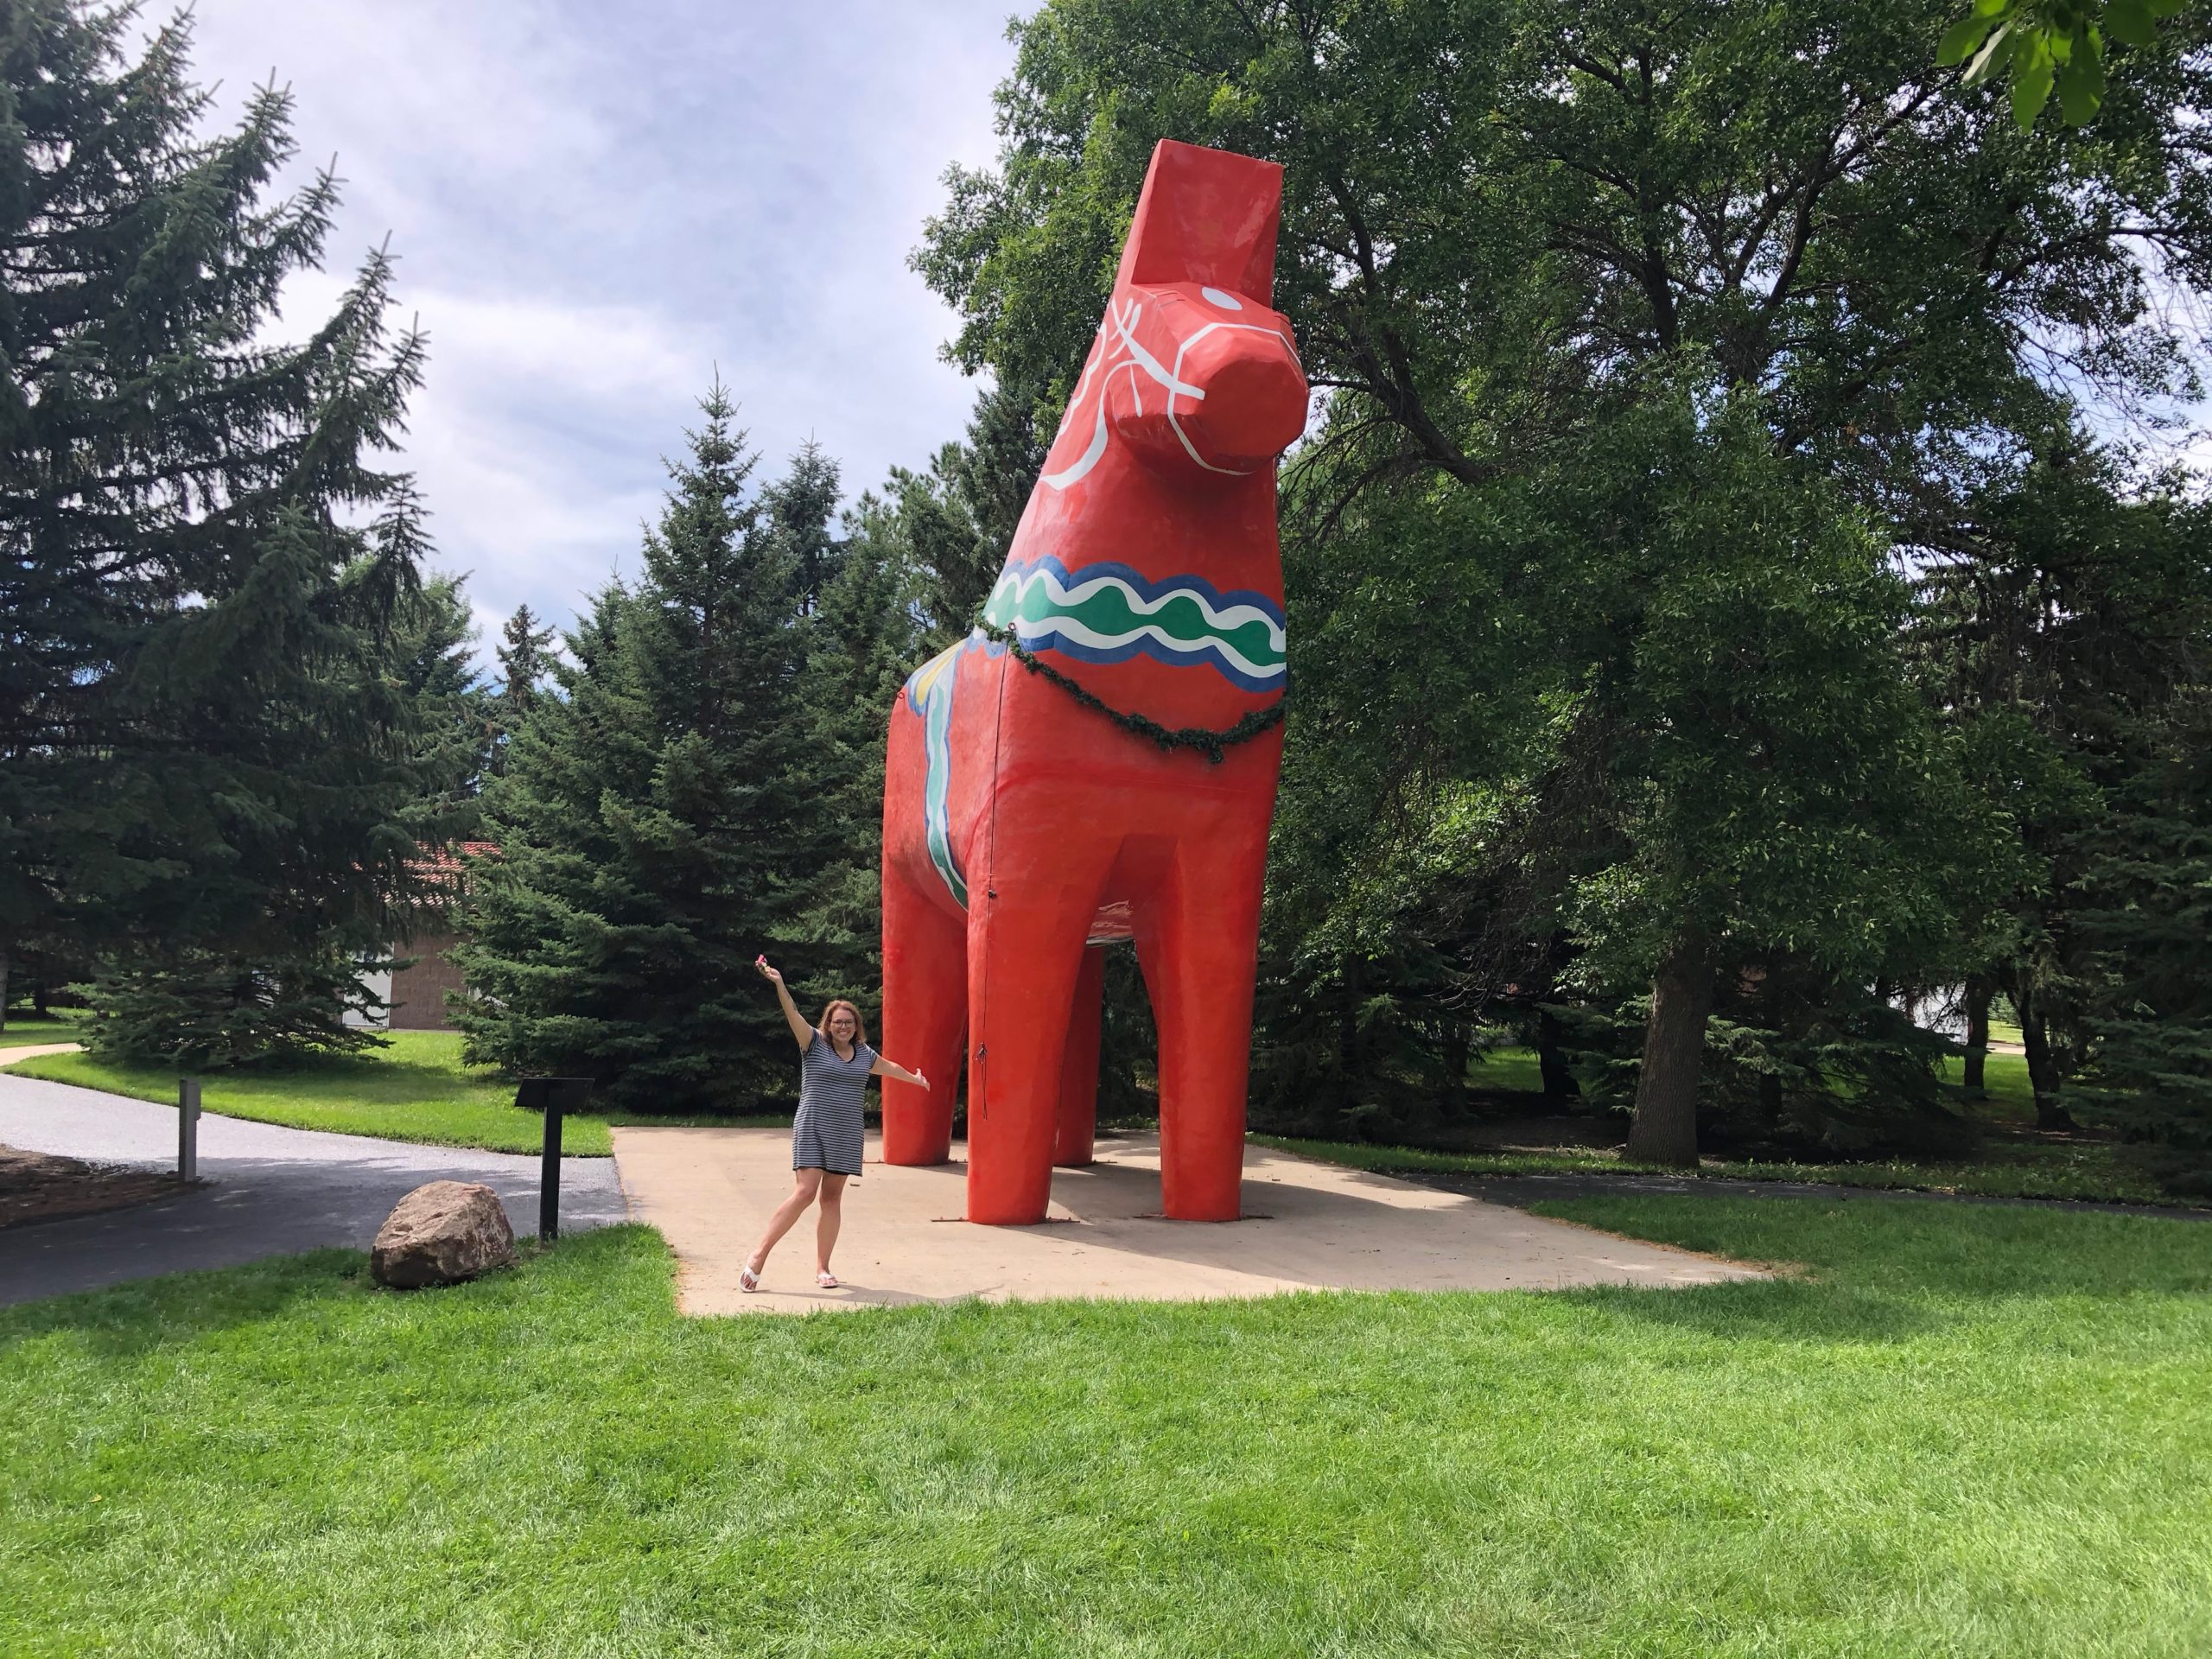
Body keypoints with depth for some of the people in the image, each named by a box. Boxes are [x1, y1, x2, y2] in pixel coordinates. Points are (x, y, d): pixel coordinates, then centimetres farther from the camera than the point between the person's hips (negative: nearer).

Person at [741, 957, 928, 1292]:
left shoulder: (864, 1055, 12)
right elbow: (793, 1015, -17)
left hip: (847, 1137, 5)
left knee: (832, 1198, 5)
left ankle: (822, 1267, 13)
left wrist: (915, 1078, 49)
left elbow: (890, 1067, 32)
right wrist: (779, 985, -32)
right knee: (805, 1192, -15)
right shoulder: (814, 1044, -1)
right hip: (812, 1129, -4)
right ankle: (758, 1256, -6)